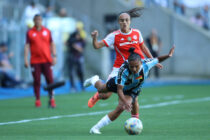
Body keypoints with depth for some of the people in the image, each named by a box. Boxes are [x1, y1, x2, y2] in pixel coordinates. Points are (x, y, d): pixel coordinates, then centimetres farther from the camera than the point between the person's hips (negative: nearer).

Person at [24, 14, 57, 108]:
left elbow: (52, 44, 12)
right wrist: (25, 59, -5)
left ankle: (51, 99, -3)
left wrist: (54, 56, 4)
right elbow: (27, 46, 3)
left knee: (50, 79, -6)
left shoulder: (47, 31, 9)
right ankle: (37, 100, 6)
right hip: (35, 61, -1)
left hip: (47, 60, 1)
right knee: (36, 81, -1)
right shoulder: (30, 33, 5)